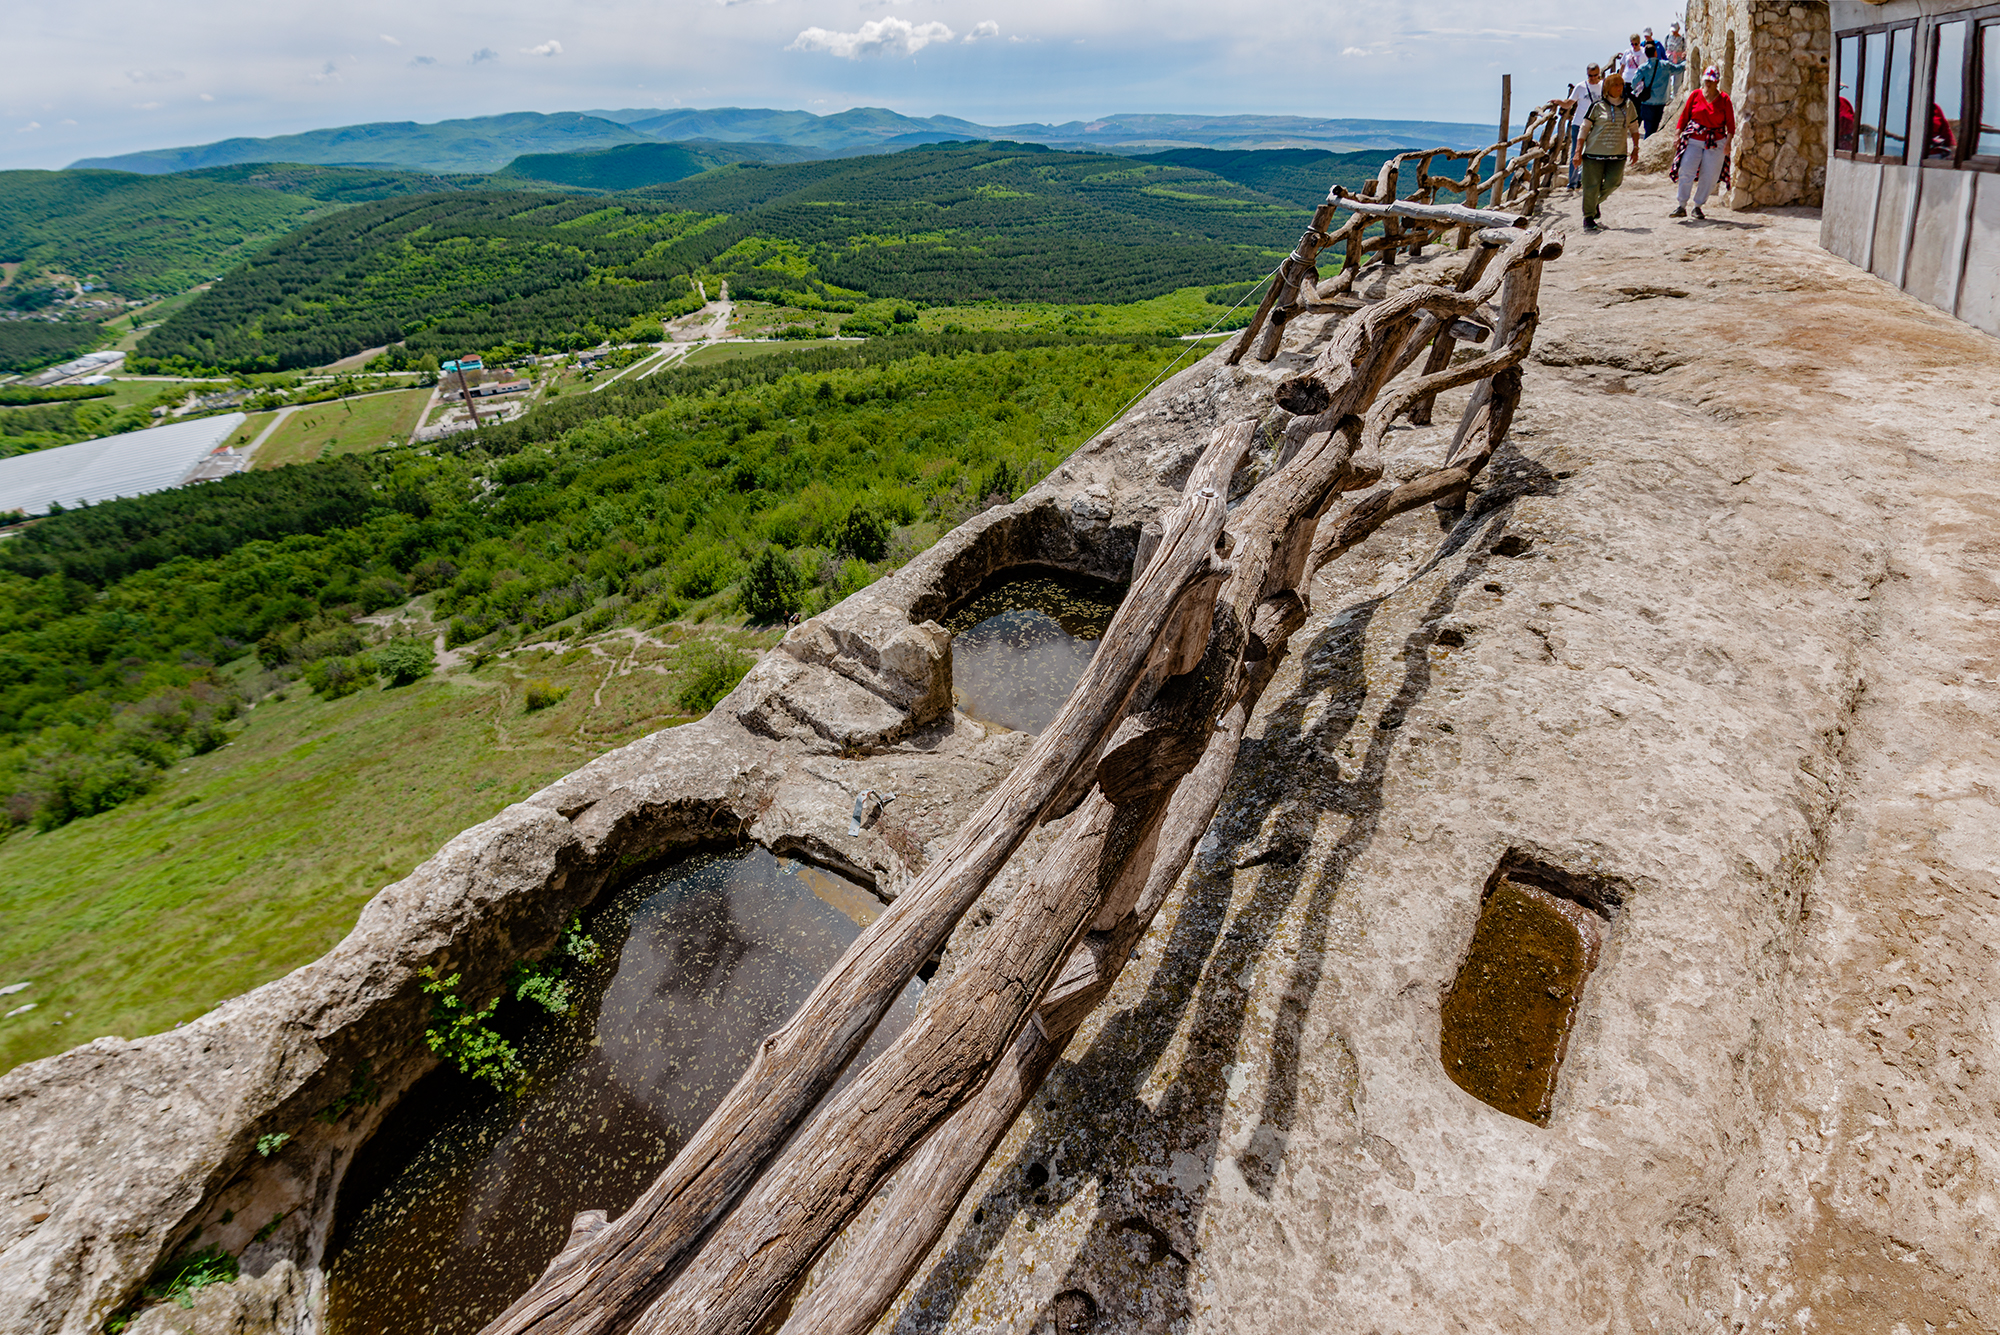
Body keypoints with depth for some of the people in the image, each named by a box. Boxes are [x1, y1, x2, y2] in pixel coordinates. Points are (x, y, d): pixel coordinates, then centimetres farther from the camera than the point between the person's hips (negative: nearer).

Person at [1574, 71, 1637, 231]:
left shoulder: (1628, 104, 10)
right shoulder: (1597, 106, -1)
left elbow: (1634, 127, 18)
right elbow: (1584, 129, 0)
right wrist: (1578, 152, -8)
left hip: (1618, 153, 3)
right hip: (1594, 152, -3)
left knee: (1614, 182, -12)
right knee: (1591, 186, -5)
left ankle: (1596, 202, 17)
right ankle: (1588, 218, 10)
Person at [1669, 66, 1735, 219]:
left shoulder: (1724, 99, 0)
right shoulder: (1695, 95, 3)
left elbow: (1730, 123, 1)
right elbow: (1684, 116, 8)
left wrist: (1728, 142, -10)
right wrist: (1678, 136, -1)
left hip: (1716, 142, 0)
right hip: (1693, 139, 0)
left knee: (1709, 177, 2)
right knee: (1685, 172, -11)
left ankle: (1698, 206, 14)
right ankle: (1682, 207, -2)